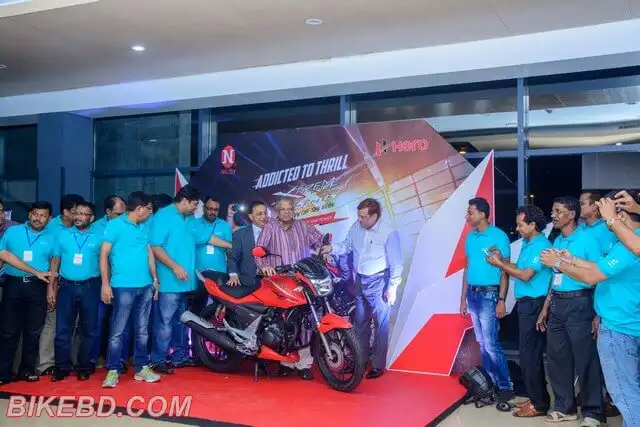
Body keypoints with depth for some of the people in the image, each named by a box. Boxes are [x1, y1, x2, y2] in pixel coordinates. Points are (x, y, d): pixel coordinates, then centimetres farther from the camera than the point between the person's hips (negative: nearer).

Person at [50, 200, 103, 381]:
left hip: (90, 287, -1)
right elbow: (55, 260, 7)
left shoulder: (99, 237, 1)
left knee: (89, 329, 6)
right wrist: (51, 287, 2)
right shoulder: (63, 234, 6)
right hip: (67, 286, 1)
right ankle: (62, 367, 12)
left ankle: (84, 366, 17)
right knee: (62, 328, 2)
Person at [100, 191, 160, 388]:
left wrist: (155, 279, 14)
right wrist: (105, 283, -12)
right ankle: (113, 371, 5)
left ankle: (142, 368, 19)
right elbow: (104, 254, -7)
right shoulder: (115, 225, -6)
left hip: (145, 286, 6)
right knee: (117, 331, -2)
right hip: (123, 287, -6)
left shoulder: (145, 227, 12)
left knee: (142, 330, 11)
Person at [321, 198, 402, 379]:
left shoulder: (389, 232, -19)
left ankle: (378, 364, 10)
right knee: (360, 322, 18)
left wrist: (393, 287, -15)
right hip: (360, 280, 7)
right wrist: (332, 248, -10)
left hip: (379, 282, -6)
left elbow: (396, 263, -15)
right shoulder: (356, 226, -3)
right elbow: (347, 246, 9)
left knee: (381, 324, 0)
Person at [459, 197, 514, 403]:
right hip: (472, 294, 7)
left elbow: (504, 270, -9)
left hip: (489, 294, -7)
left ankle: (506, 387, 5)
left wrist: (501, 300, -14)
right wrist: (463, 297, 14)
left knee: (491, 344, -6)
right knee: (482, 344, 11)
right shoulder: (470, 237, 9)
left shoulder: (499, 236, -10)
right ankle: (491, 383, 21)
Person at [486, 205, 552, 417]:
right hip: (526, 304, 10)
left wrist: (500, 265, -13)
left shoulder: (541, 246, -16)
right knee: (532, 353, 15)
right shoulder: (528, 244, 13)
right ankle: (536, 398, 24)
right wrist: (502, 260, 1)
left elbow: (526, 275, -21)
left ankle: (539, 404, 5)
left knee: (529, 355, -4)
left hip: (534, 305, -10)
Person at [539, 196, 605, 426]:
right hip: (557, 304, 7)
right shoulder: (557, 241, 13)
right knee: (556, 357, 10)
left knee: (585, 360, 0)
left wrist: (597, 313, -14)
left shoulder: (587, 239, -7)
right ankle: (565, 407, 24)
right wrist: (545, 308, 17)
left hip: (578, 304, -7)